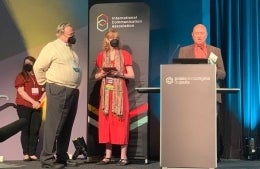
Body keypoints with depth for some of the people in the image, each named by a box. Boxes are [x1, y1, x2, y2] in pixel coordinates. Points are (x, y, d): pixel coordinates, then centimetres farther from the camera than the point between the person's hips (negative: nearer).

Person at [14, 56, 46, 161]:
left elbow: (45, 91, 9)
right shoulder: (21, 76, 6)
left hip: (37, 107, 2)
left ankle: (33, 153, -1)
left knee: (35, 130, -3)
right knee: (25, 129, -2)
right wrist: (33, 102, -13)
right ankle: (26, 154, -1)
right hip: (23, 106, -2)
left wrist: (39, 101, -8)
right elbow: (21, 91, -4)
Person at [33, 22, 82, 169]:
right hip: (58, 91, -8)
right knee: (54, 125, -8)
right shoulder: (52, 47, -6)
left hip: (73, 91, 8)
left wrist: (75, 87, 17)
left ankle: (62, 157, 18)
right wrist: (47, 84, -4)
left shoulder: (72, 49, 19)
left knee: (67, 126, 11)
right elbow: (38, 67, -9)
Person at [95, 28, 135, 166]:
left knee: (120, 122, -5)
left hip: (119, 92, -3)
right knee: (106, 122, 1)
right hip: (106, 93, 3)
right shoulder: (101, 55, 10)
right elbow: (96, 76, 13)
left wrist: (119, 74, -15)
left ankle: (123, 156, -2)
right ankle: (108, 156, 7)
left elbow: (131, 75, 0)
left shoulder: (125, 54, 3)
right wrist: (102, 74, -8)